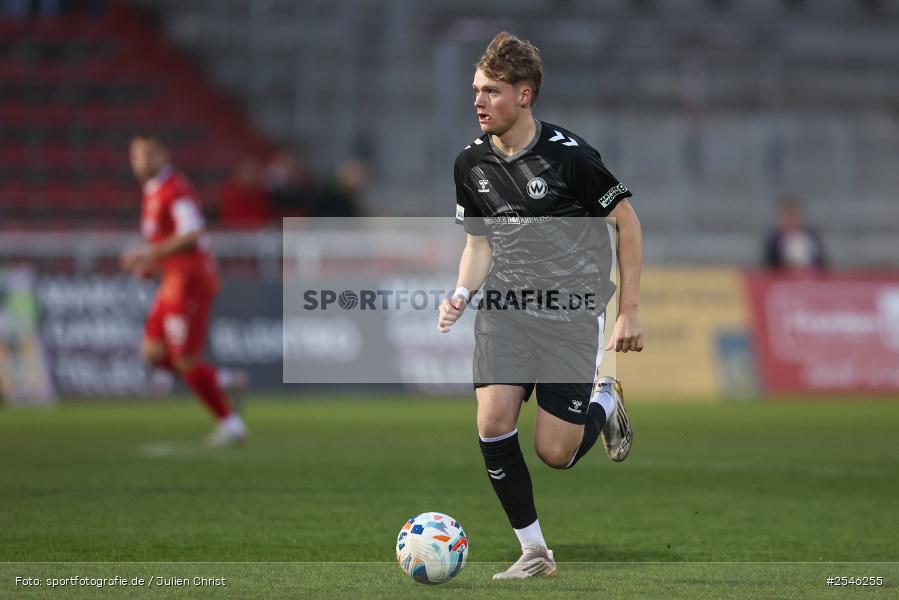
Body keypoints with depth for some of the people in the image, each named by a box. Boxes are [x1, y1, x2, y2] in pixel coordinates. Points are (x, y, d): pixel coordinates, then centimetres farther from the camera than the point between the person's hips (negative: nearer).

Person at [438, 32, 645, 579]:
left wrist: (631, 310, -3)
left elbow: (627, 221, -3)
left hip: (571, 314, -4)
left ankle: (604, 403, 29)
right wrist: (462, 295, -5)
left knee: (556, 454, -6)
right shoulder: (472, 164, 2)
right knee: (493, 423, -16)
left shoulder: (568, 155, -13)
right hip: (505, 310, 4)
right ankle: (534, 552, 1)